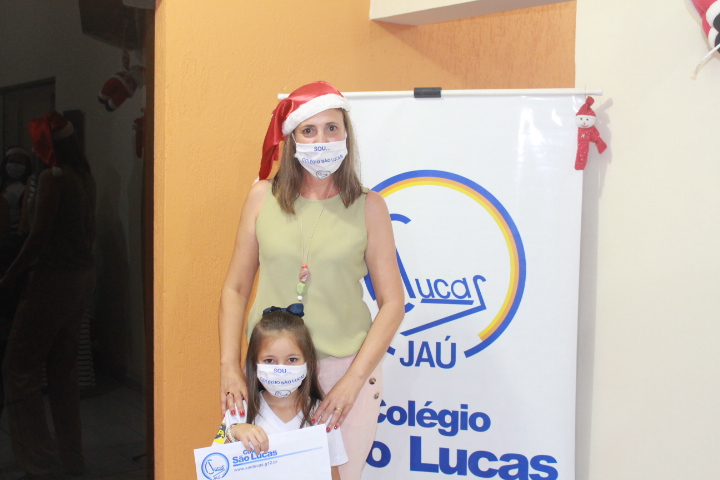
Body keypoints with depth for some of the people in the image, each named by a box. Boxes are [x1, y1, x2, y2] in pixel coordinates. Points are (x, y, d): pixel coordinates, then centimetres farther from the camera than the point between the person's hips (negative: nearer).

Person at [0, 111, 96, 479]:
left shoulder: (53, 177, -15)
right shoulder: (85, 177, 9)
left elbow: (38, 237, -18)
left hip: (54, 280, -8)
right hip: (83, 278, 8)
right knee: (63, 368, 16)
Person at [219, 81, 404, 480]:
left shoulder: (368, 207, -3)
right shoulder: (263, 197, 1)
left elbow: (392, 303, -3)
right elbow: (235, 289, 5)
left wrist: (352, 381, -10)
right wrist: (229, 367, -4)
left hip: (343, 371, -1)